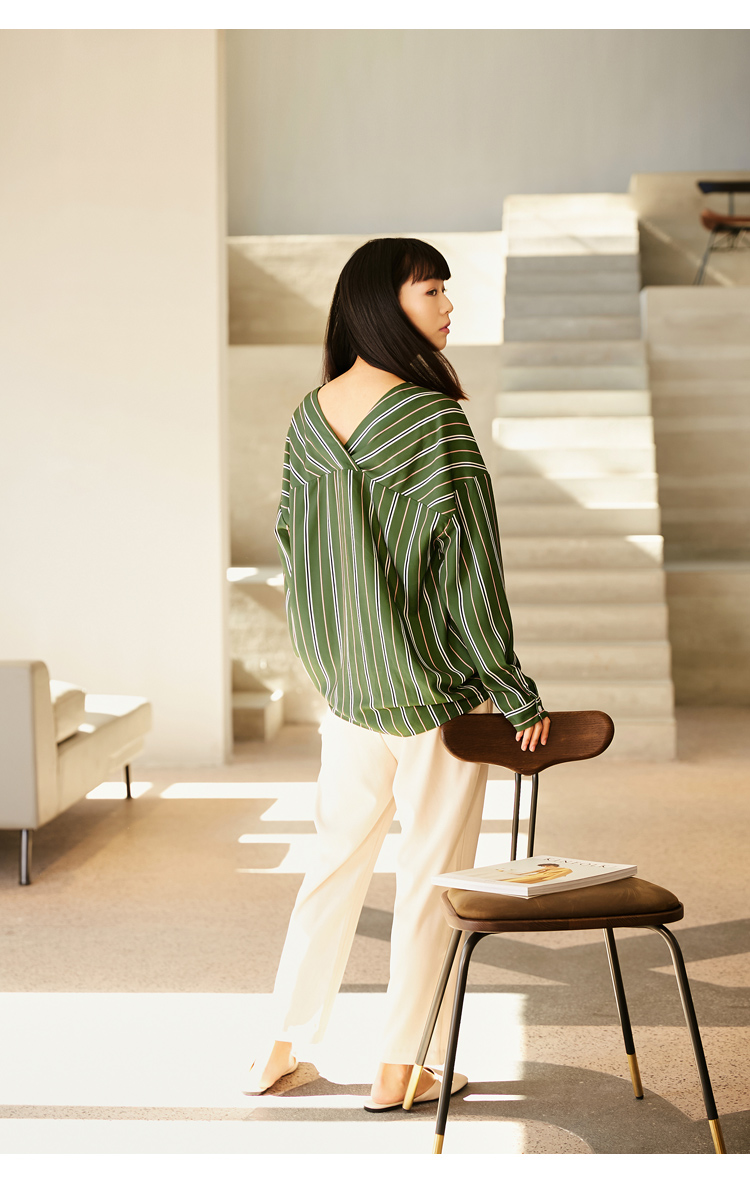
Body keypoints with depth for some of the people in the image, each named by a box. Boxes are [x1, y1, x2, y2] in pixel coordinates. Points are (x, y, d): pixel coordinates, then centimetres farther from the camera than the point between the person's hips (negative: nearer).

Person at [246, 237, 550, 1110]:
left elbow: (290, 541, 10)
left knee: (337, 858, 18)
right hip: (439, 687, -6)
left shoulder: (310, 417, 3)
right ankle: (400, 1070, 16)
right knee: (431, 873, 7)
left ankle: (281, 1048, 25)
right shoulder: (433, 419, -18)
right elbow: (467, 562, -18)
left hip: (346, 686, 7)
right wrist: (516, 693, -10)